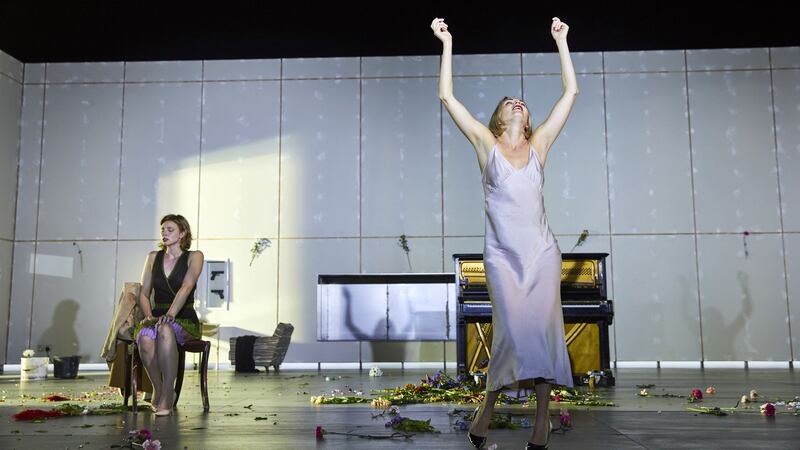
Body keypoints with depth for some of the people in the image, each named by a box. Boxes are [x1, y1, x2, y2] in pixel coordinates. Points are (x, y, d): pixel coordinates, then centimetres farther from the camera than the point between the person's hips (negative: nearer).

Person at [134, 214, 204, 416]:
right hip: (157, 317, 3)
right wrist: (149, 316, -7)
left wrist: (170, 315, -28)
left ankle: (167, 395, -34)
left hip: (184, 319, -3)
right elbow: (143, 294, 13)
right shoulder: (153, 257, 15)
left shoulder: (194, 257, 3)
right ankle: (158, 389, -16)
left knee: (165, 330, -39)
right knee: (145, 336, -34)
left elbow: (186, 288, -13)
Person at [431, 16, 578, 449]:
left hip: (541, 251, 2)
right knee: (513, 330, -11)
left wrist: (561, 41, 17)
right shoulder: (486, 144, 7)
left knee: (543, 329, -2)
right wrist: (447, 44, 4)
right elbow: (447, 96, 2)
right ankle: (487, 406, 12)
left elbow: (570, 92, 14)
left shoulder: (538, 145, 12)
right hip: (503, 255, -2)